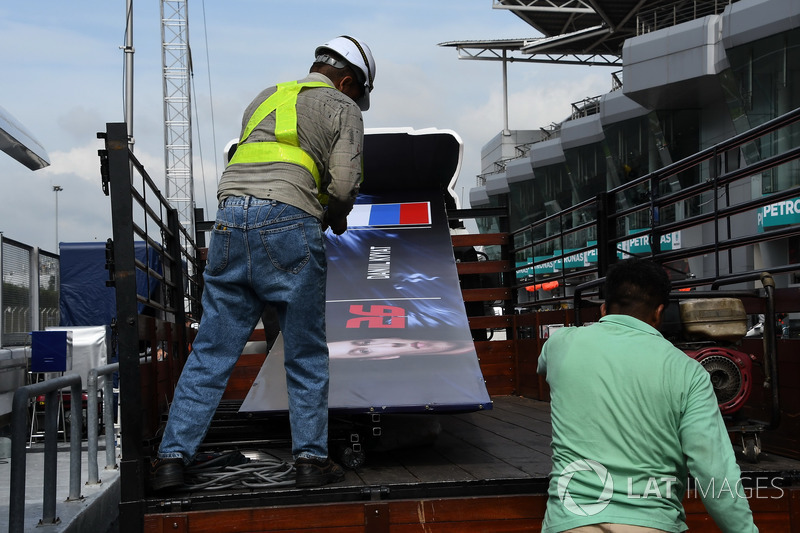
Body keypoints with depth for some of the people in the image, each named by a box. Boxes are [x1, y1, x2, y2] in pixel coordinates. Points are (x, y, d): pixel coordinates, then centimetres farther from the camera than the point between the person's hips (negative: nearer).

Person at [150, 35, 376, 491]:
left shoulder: (265, 98, 28)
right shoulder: (343, 109, 10)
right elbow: (344, 184, -2)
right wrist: (336, 214, 19)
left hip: (230, 221, 5)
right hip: (288, 224, -5)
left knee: (211, 352, 8)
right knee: (306, 355, 8)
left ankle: (172, 457, 8)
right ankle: (311, 459, 12)